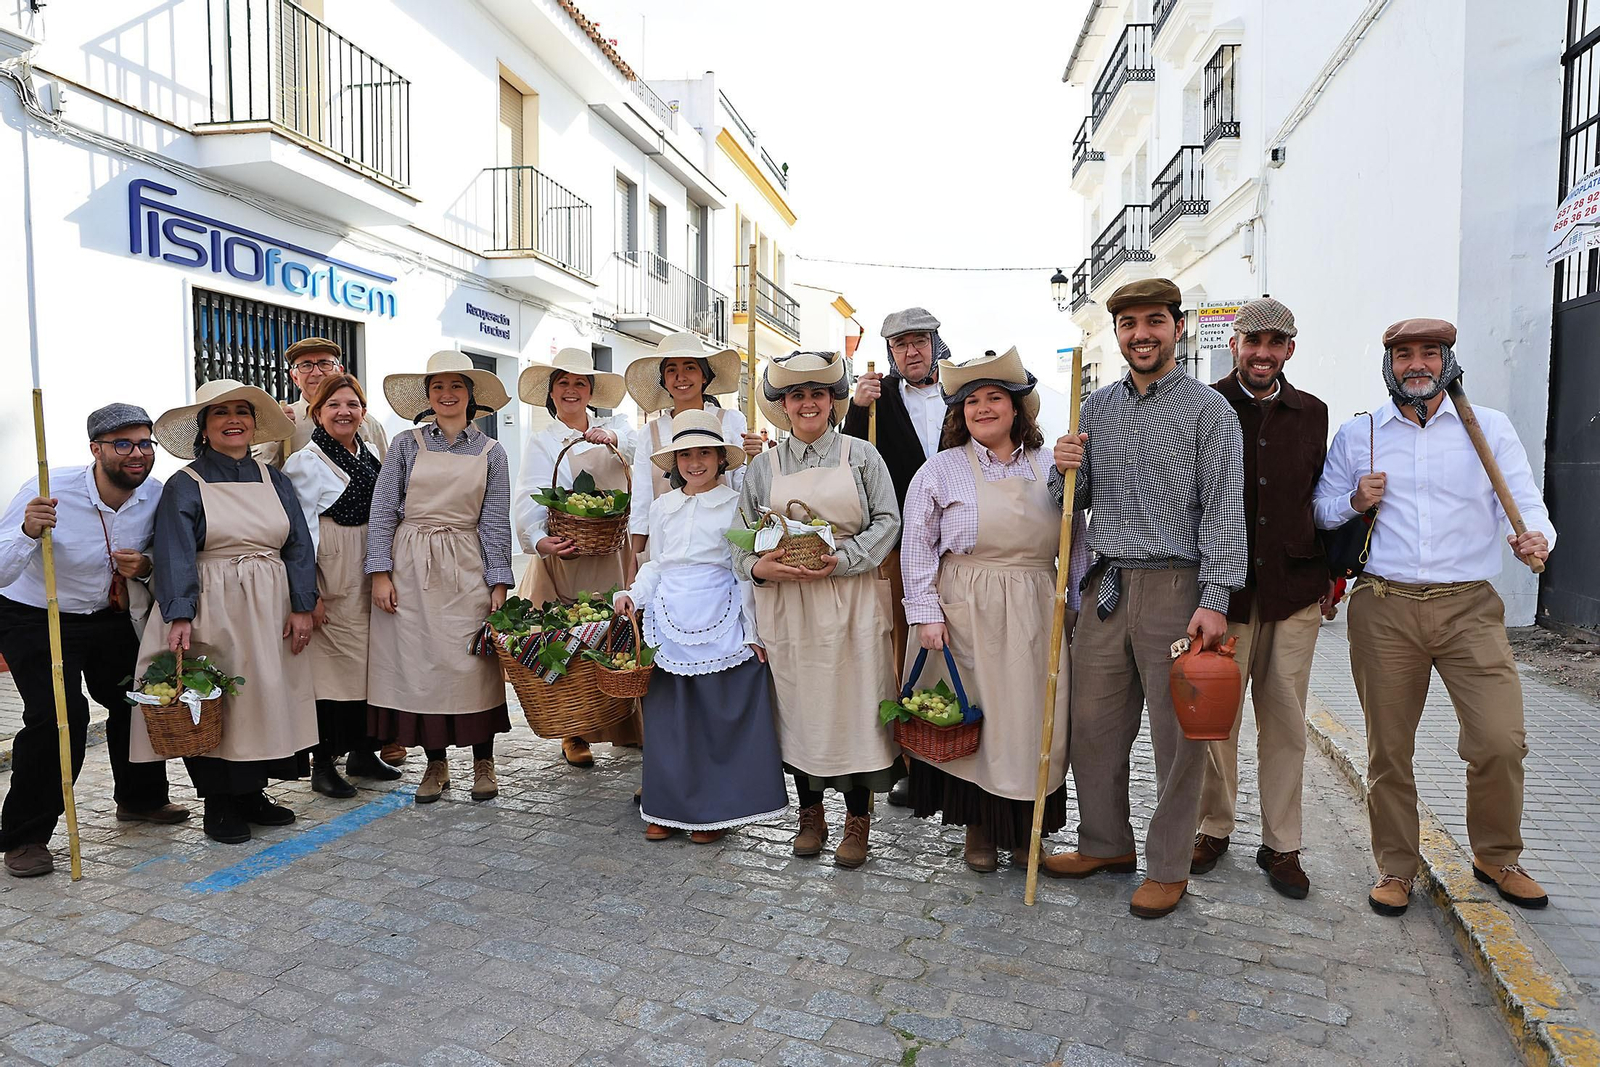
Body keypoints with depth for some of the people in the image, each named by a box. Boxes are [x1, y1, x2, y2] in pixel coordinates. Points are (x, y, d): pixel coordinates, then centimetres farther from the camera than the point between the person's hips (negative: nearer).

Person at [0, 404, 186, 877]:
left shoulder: (156, 495, -12)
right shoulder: (48, 492, -26)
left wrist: (145, 566, -18)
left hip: (110, 617, 5)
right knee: (58, 716, -18)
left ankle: (140, 799, 34)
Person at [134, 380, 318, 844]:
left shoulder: (274, 480, 10)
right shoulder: (185, 485, -1)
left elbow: (298, 546, 6)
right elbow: (175, 555, -10)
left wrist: (302, 606, -3)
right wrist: (178, 617, -21)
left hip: (269, 609, 4)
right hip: (212, 609, -3)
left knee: (267, 697, 7)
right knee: (213, 702, 0)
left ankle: (252, 794, 22)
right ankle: (219, 804, 14)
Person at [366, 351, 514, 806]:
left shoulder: (490, 452, 5)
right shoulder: (406, 445, 4)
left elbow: (496, 522, 3)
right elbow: (382, 511, 1)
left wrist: (499, 584, -2)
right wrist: (380, 573, -6)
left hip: (466, 566, 0)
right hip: (411, 567, 1)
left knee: (474, 663, -1)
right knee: (419, 663, 4)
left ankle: (483, 761, 17)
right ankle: (436, 763, 20)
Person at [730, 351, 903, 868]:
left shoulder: (861, 455, 5)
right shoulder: (763, 465, 9)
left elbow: (887, 521, -1)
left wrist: (842, 558, -15)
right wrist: (759, 567, -13)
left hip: (851, 599, -1)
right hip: (786, 603, 2)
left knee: (855, 703, 0)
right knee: (799, 705, 7)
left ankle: (858, 821, 16)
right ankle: (810, 814, 24)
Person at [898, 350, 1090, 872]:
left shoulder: (1050, 468, 8)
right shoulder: (941, 469, 0)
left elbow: (1076, 542, 12)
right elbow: (918, 546, -2)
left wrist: (1081, 607, 7)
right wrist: (926, 613, -8)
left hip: (1035, 616, 2)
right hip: (966, 613, -2)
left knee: (1031, 719, 7)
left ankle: (1025, 829, 26)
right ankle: (979, 828, 24)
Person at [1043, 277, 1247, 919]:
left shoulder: (1208, 409, -3)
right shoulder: (1097, 407, 12)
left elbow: (1224, 509, -9)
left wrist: (1214, 599, -17)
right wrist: (1066, 470, -7)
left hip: (1176, 586, -5)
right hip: (1106, 586, 5)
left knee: (1177, 731, 5)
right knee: (1091, 723, 11)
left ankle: (1168, 866, 21)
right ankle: (1106, 844, 29)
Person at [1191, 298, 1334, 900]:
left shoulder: (1311, 413, 12)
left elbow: (1318, 498, 19)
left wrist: (1329, 576, 16)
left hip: (1294, 590, 3)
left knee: (1285, 719, 8)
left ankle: (1282, 845, 20)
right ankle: (1214, 827, 23)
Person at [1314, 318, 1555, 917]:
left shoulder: (1489, 427, 9)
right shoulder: (1356, 436, 10)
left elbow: (1525, 502, 4)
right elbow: (1320, 512, 14)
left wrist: (1536, 537, -18)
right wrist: (1355, 501, -6)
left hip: (1470, 606, 0)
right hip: (1383, 608, 0)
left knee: (1501, 742, -8)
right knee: (1388, 748, 6)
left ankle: (1496, 857, 20)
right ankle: (1396, 867, 23)